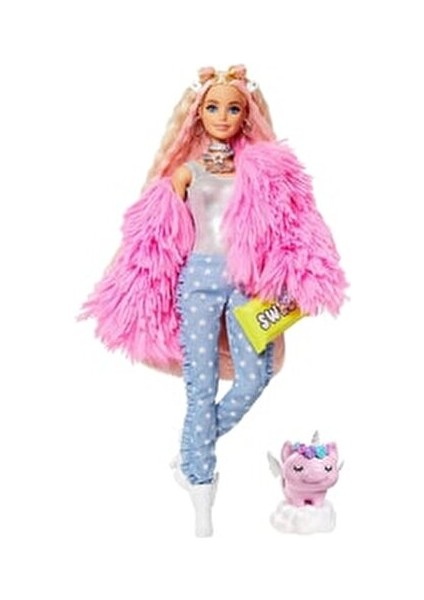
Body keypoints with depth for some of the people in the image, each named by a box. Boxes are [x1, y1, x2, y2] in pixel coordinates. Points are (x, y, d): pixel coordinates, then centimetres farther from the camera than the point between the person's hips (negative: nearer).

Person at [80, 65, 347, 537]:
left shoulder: (262, 170, 8)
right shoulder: (185, 170, 6)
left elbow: (278, 231, 5)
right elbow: (162, 235, 9)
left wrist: (274, 283, -5)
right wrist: (164, 291, 6)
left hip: (247, 281, 2)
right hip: (200, 277, -1)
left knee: (255, 376, -8)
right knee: (201, 383, -2)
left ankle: (194, 455, 16)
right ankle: (201, 489, 10)